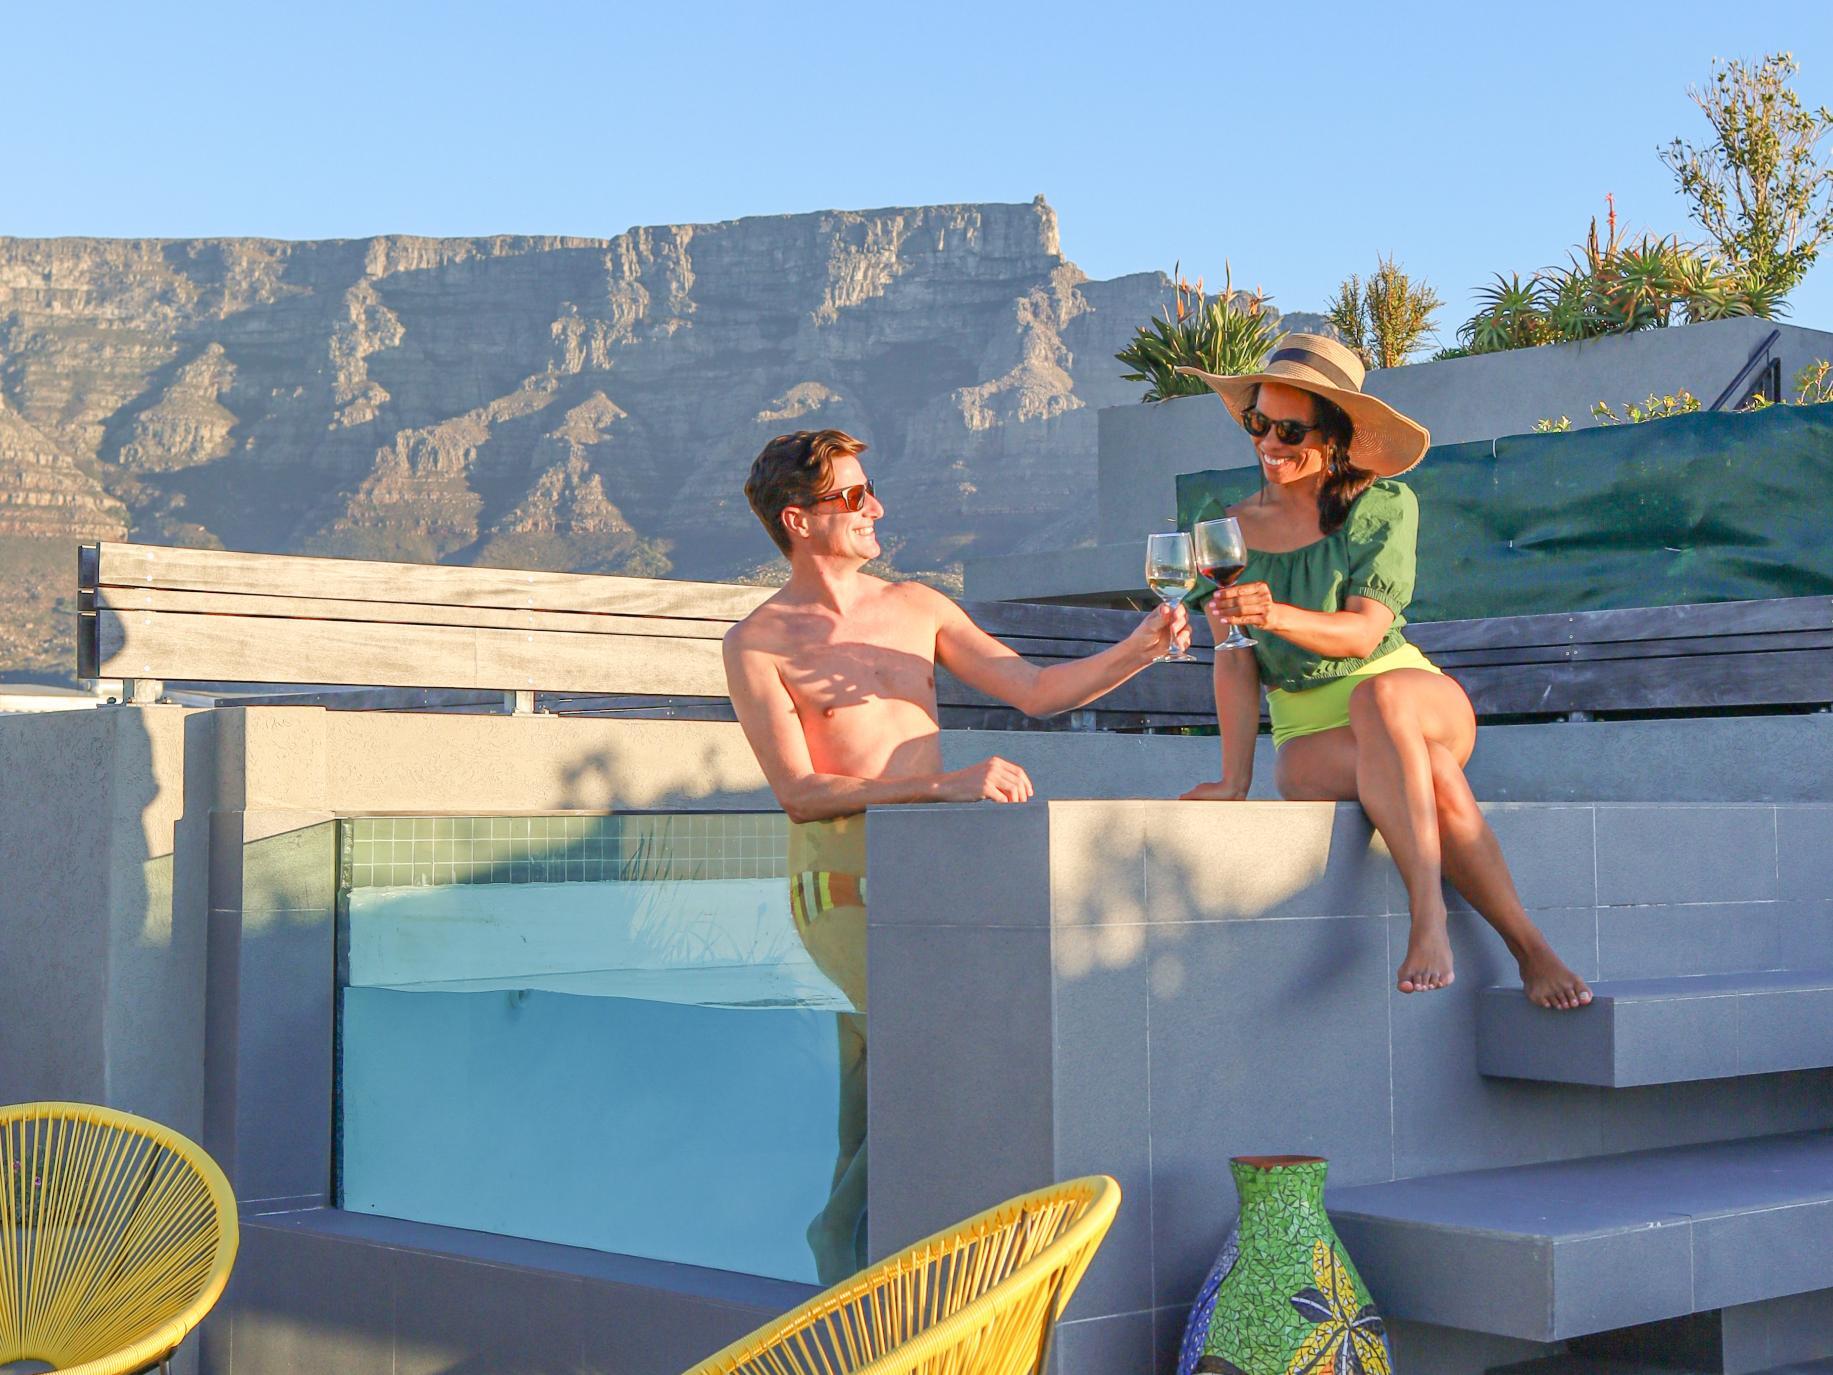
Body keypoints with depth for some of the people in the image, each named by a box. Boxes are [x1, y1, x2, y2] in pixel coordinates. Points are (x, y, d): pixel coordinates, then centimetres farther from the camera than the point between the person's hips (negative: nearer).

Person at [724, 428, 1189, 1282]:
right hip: (841, 876, -5)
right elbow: (799, 791, -12)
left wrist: (1138, 650, -4)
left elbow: (1036, 692, 12)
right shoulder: (758, 644, -2)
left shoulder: (915, 608, 14)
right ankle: (842, 1231, -3)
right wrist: (945, 785, -21)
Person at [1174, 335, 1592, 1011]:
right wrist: (1235, 776, -19)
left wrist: (1278, 615, -37)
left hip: (1421, 701, 0)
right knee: (1435, 780, -35)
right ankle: (1528, 948, -31)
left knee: (1377, 695, -39)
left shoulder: (1384, 505, -3)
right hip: (1308, 734, 0)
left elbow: (1364, 632, -16)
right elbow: (1233, 662, -6)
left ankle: (1429, 917, -43)